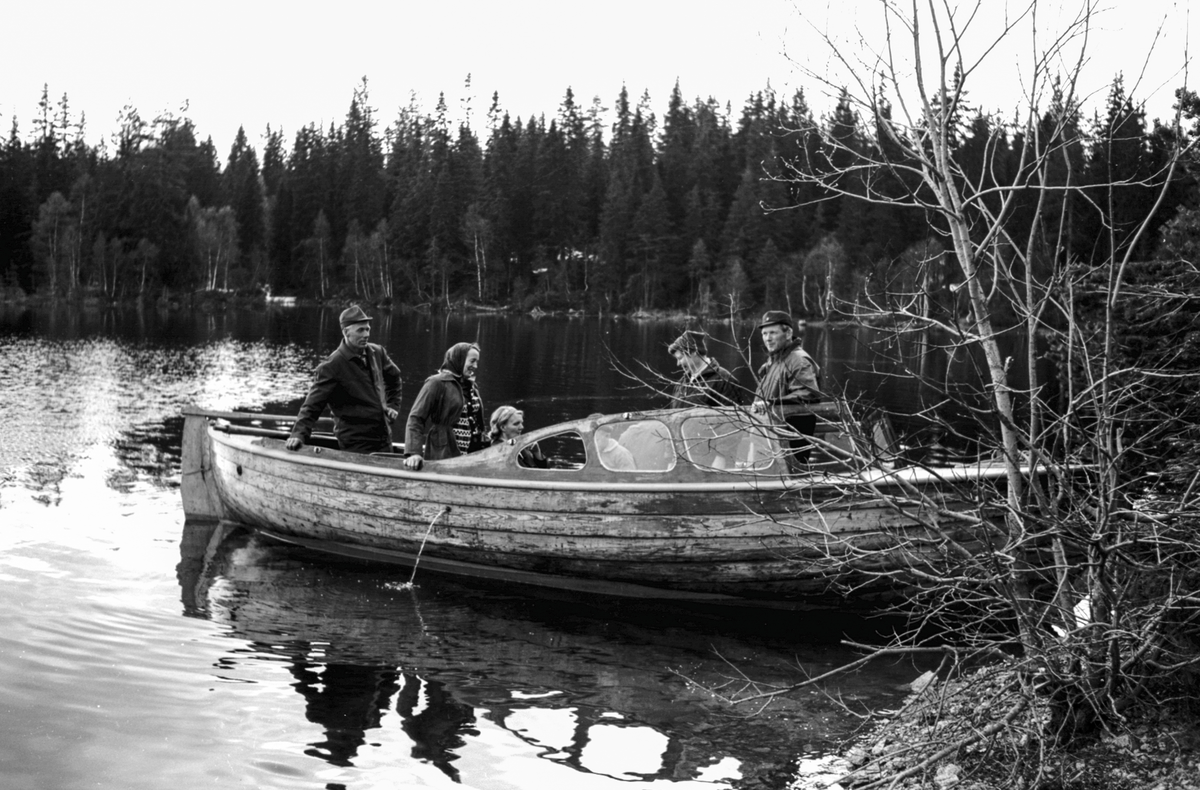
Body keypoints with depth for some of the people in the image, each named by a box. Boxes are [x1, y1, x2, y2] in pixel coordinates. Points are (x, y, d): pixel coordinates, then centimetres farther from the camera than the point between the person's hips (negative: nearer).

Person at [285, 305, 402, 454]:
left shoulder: (377, 353, 6)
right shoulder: (331, 367, -15)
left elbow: (394, 377, 26)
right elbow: (313, 404, -17)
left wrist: (393, 405, 18)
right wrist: (299, 434, -27)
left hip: (384, 440, 7)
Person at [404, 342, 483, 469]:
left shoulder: (471, 387, 17)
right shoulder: (437, 383, -5)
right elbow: (415, 418, -13)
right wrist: (413, 453, -25)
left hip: (471, 458, 7)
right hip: (443, 458, -7)